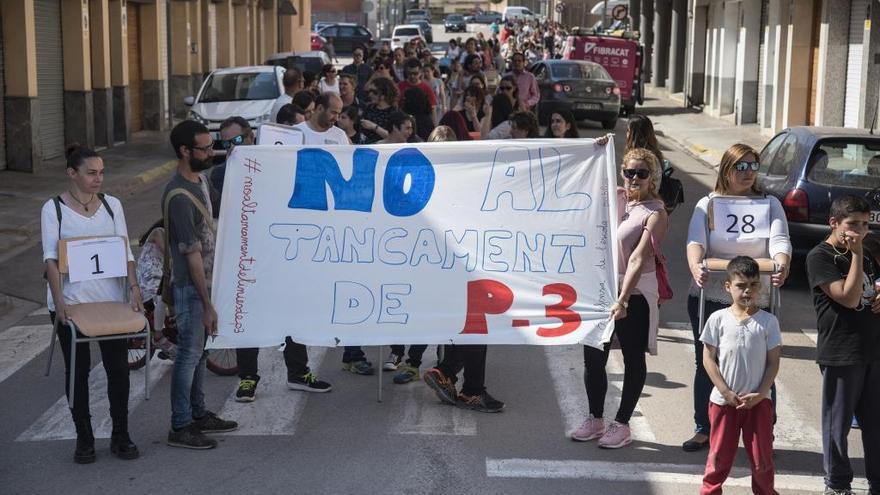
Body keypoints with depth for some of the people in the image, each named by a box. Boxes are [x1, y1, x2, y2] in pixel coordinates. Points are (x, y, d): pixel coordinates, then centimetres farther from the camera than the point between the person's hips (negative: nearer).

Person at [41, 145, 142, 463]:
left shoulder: (112, 204, 6)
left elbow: (125, 251, 4)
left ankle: (120, 436, 17)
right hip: (70, 302, -2)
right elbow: (50, 258, -9)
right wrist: (58, 300, -20)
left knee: (118, 368, 4)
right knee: (77, 370, 6)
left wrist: (134, 287, -9)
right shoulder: (54, 209, -3)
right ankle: (84, 438, 17)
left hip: (112, 299, 3)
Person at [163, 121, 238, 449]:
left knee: (199, 351, 18)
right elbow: (192, 254, -24)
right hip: (190, 286, -9)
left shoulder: (201, 180, 4)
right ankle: (180, 428, 9)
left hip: (206, 280, 9)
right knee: (189, 354, -1)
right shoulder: (179, 197, -24)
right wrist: (207, 304, -22)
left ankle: (198, 414, 30)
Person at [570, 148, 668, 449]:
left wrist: (622, 299, -29)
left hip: (635, 292, -6)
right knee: (593, 356, 9)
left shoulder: (655, 213, -11)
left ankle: (622, 424, 17)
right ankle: (595, 419, 24)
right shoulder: (614, 196, 6)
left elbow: (638, 259, -21)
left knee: (633, 359, 8)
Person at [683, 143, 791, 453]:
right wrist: (695, 266, -32)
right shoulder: (708, 204, 5)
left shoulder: (770, 204, 7)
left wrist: (782, 265, -31)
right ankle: (704, 429, 24)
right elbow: (696, 241, -10)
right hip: (709, 298, 1)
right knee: (706, 366, 10)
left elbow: (780, 240, -9)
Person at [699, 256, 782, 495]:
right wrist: (726, 392, -10)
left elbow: (773, 362, -2)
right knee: (720, 455, 11)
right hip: (724, 401, 0)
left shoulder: (768, 321, -4)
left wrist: (760, 394, -11)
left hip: (758, 401, 0)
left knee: (762, 457, 8)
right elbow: (708, 359, -4)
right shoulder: (718, 319, -5)